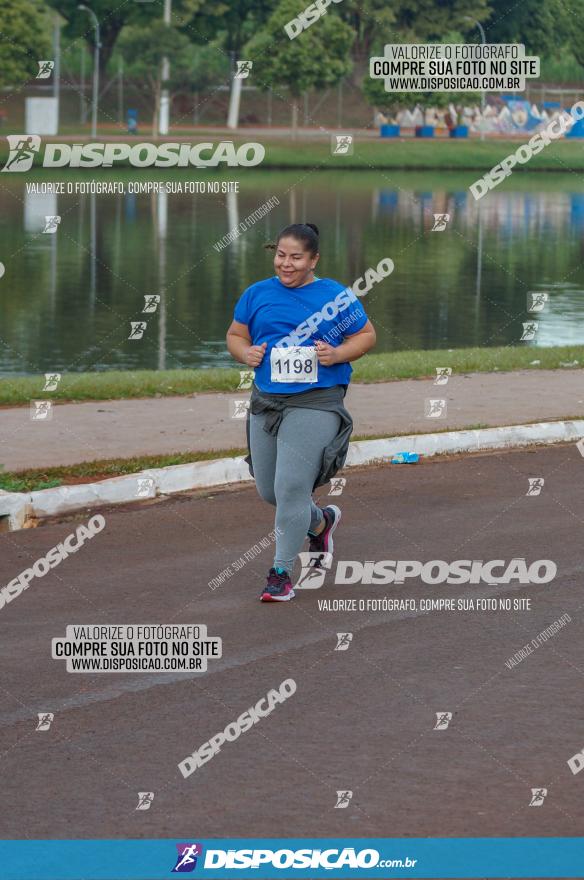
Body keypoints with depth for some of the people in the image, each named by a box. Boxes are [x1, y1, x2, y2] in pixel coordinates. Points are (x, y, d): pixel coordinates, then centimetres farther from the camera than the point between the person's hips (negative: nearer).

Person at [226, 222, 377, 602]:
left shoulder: (336, 296, -1)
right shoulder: (257, 294, 7)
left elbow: (367, 335, 6)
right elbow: (235, 335, 16)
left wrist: (338, 354, -12)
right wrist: (245, 353, -6)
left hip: (315, 404, -5)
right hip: (266, 401, 5)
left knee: (291, 488, -14)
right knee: (270, 491, 13)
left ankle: (282, 572, -3)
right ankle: (322, 520, 44)